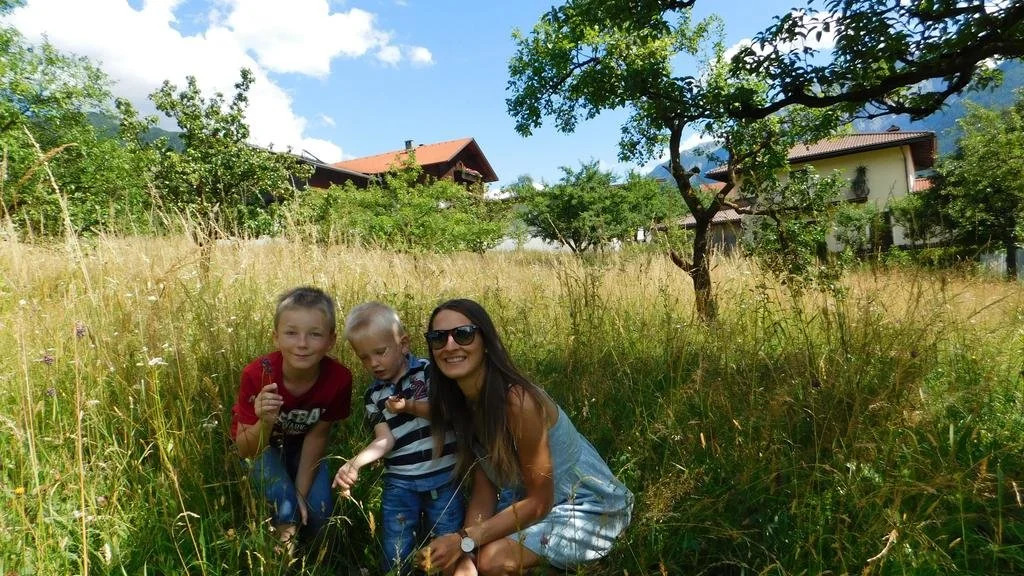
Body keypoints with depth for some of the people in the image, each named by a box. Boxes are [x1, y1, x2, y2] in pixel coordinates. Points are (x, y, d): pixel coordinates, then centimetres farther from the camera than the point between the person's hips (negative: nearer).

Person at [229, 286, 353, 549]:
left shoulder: (339, 378, -30)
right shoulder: (257, 376, -34)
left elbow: (317, 436, -13)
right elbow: (245, 450, -26)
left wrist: (301, 492, -14)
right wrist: (265, 423, -47)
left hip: (301, 445, 2)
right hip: (262, 443, -2)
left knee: (319, 511, -12)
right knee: (285, 508, -23)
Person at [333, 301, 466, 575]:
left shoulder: (429, 371, -5)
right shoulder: (373, 395, 5)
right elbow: (384, 439, -6)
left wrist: (411, 406, -19)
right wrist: (354, 463, -22)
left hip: (444, 477, -2)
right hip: (400, 483, 3)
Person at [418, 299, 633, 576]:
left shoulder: (517, 401, -31)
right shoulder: (458, 403, -8)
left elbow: (539, 502, -24)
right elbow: (484, 486, -5)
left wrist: (465, 539, -24)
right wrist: (465, 554, -18)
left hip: (586, 506, -6)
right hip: (528, 499, 7)